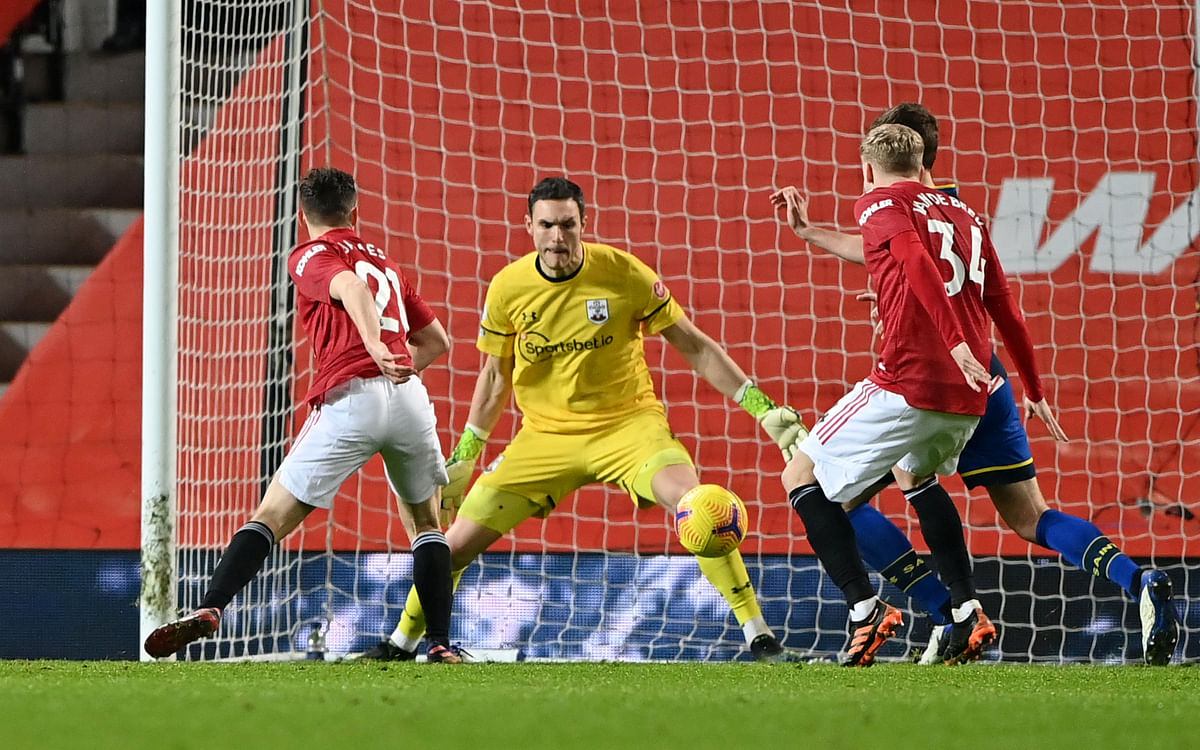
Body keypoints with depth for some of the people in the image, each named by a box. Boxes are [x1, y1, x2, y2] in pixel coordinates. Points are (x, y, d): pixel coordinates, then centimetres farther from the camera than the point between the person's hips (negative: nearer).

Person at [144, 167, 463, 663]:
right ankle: (441, 643, 10)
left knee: (270, 518, -2)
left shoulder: (310, 257, 10)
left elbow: (351, 287, -14)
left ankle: (209, 610, -17)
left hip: (348, 399, -4)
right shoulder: (385, 262, 29)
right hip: (409, 398, 4)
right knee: (426, 524, 21)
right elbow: (437, 341, 33)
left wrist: (376, 348, -30)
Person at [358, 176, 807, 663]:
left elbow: (694, 347, -2)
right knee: (458, 542, -3)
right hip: (546, 435, 2)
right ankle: (401, 642, 23)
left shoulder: (625, 274, -12)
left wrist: (762, 407, -6)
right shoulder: (508, 287, -7)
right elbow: (495, 376, 10)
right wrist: (464, 456, 12)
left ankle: (759, 636, -20)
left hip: (628, 422, -2)